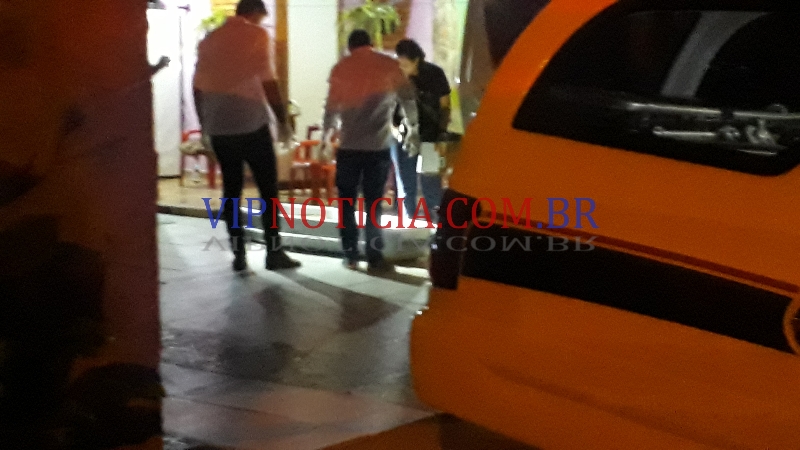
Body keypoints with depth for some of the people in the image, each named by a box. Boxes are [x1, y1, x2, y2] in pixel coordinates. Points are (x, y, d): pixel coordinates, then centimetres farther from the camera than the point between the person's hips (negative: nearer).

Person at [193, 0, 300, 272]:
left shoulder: (209, 40, 13)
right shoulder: (257, 35, -3)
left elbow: (198, 88, 13)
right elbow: (268, 82, -10)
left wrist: (204, 125, 22)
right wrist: (283, 121, -5)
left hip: (218, 126, 5)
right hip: (251, 123, -5)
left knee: (231, 188, 10)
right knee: (268, 188, 4)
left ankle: (238, 254, 9)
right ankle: (274, 252, 3)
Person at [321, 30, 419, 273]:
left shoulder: (341, 68, 6)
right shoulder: (390, 65, 3)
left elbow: (332, 105, 11)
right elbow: (408, 99, 6)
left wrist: (327, 130, 29)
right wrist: (414, 128, 22)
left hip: (348, 146, 1)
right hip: (378, 146, -1)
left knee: (347, 202, 11)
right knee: (373, 203, 4)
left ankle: (350, 255, 11)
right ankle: (375, 258, 3)